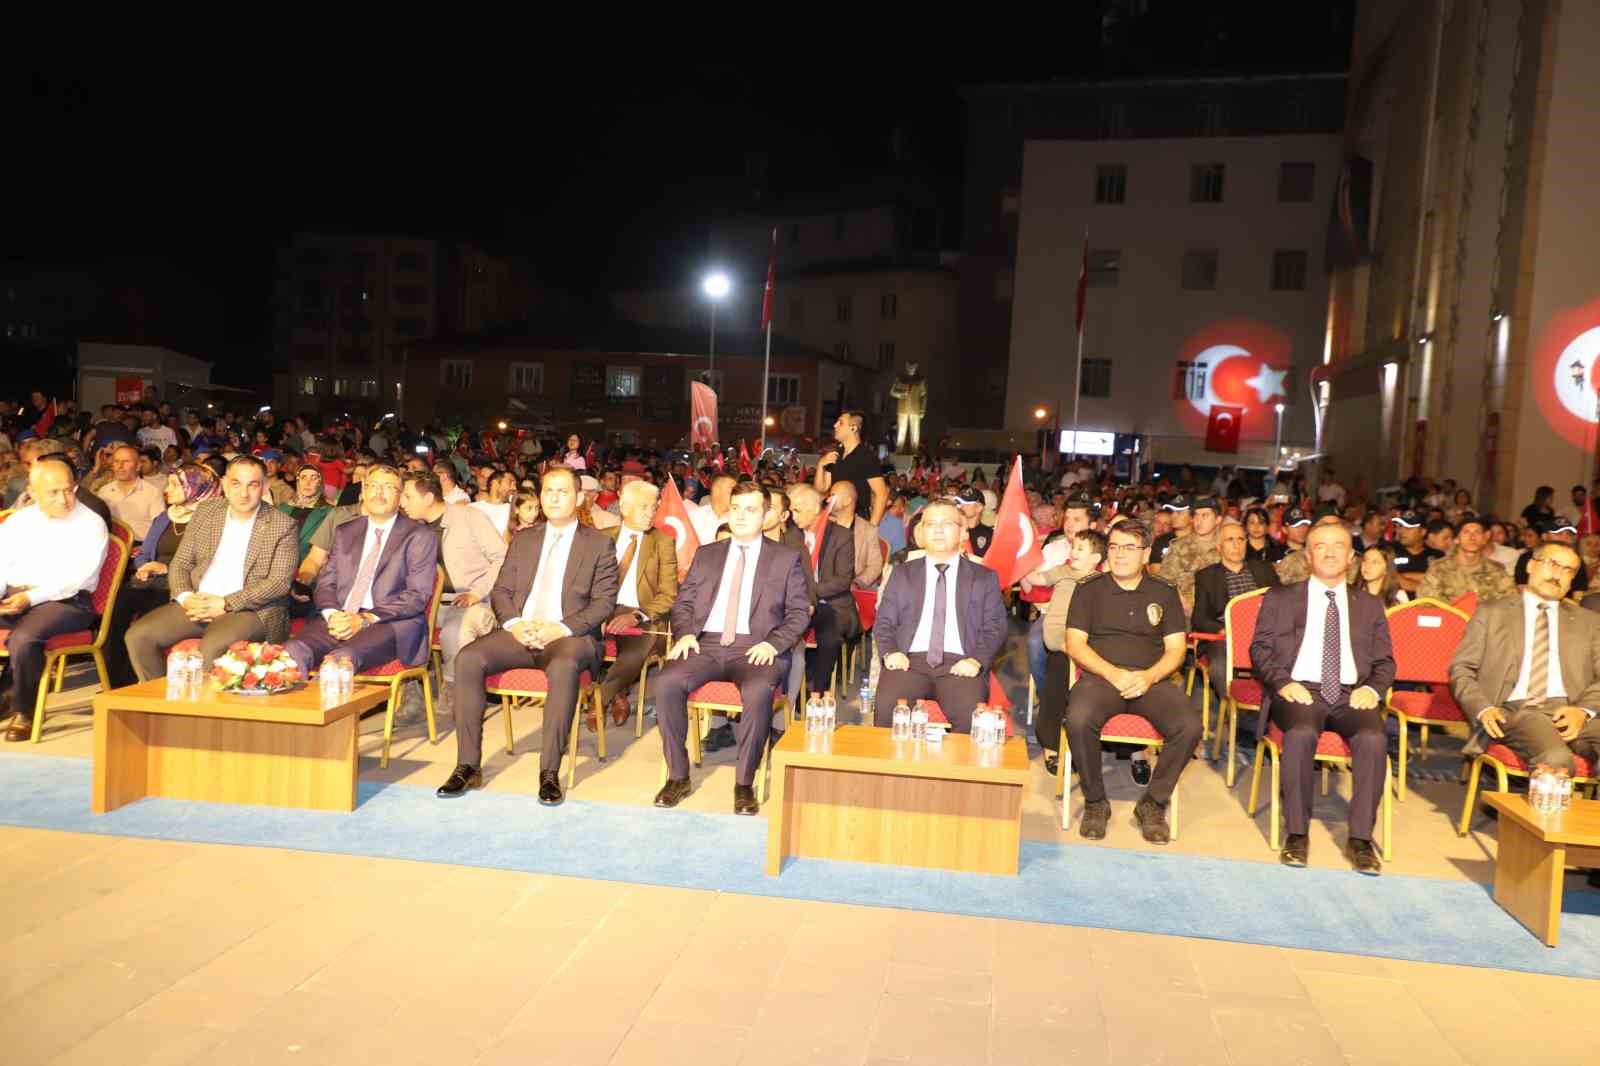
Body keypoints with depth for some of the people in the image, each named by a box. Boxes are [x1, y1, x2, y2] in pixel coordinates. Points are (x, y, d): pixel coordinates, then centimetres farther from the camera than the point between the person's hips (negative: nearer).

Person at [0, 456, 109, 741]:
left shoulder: (91, 525, 0)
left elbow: (75, 578, -10)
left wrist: (32, 597, -20)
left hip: (65, 600, -5)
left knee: (23, 639, -32)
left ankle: (24, 710, -10)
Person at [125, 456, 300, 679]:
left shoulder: (282, 525, -1)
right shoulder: (205, 512, 13)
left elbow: (280, 581, -9)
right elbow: (180, 563, 14)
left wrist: (226, 604, -16)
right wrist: (185, 597, -8)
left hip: (251, 609, -5)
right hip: (197, 603, 5)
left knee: (212, 647, -34)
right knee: (138, 635, -14)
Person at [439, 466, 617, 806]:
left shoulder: (599, 544, 7)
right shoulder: (523, 540, 19)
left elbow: (604, 601, -1)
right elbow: (500, 591, 15)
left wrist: (562, 628, -16)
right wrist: (514, 623, -7)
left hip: (570, 636, -4)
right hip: (520, 632, 4)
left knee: (564, 666, -38)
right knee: (467, 659, -23)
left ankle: (550, 771, -30)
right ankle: (468, 765, -15)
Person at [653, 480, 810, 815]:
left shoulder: (786, 558, 11)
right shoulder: (706, 554, 20)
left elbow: (799, 613, 6)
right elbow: (682, 603, 18)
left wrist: (773, 643, -11)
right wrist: (686, 634, -3)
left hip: (755, 649, -3)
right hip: (706, 645, 3)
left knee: (758, 692, -36)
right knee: (666, 683, -26)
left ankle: (744, 783, -20)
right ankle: (678, 776, -12)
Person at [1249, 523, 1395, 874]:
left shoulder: (1369, 605, 21)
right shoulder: (1280, 598, 14)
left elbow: (1385, 661, 16)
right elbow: (1260, 650, 7)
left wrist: (1373, 688, -5)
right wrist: (1283, 683, -11)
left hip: (1351, 694, 2)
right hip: (1300, 689, -2)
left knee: (1374, 738, -30)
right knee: (1301, 733, -34)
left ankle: (1360, 839, -19)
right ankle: (1296, 833, -22)